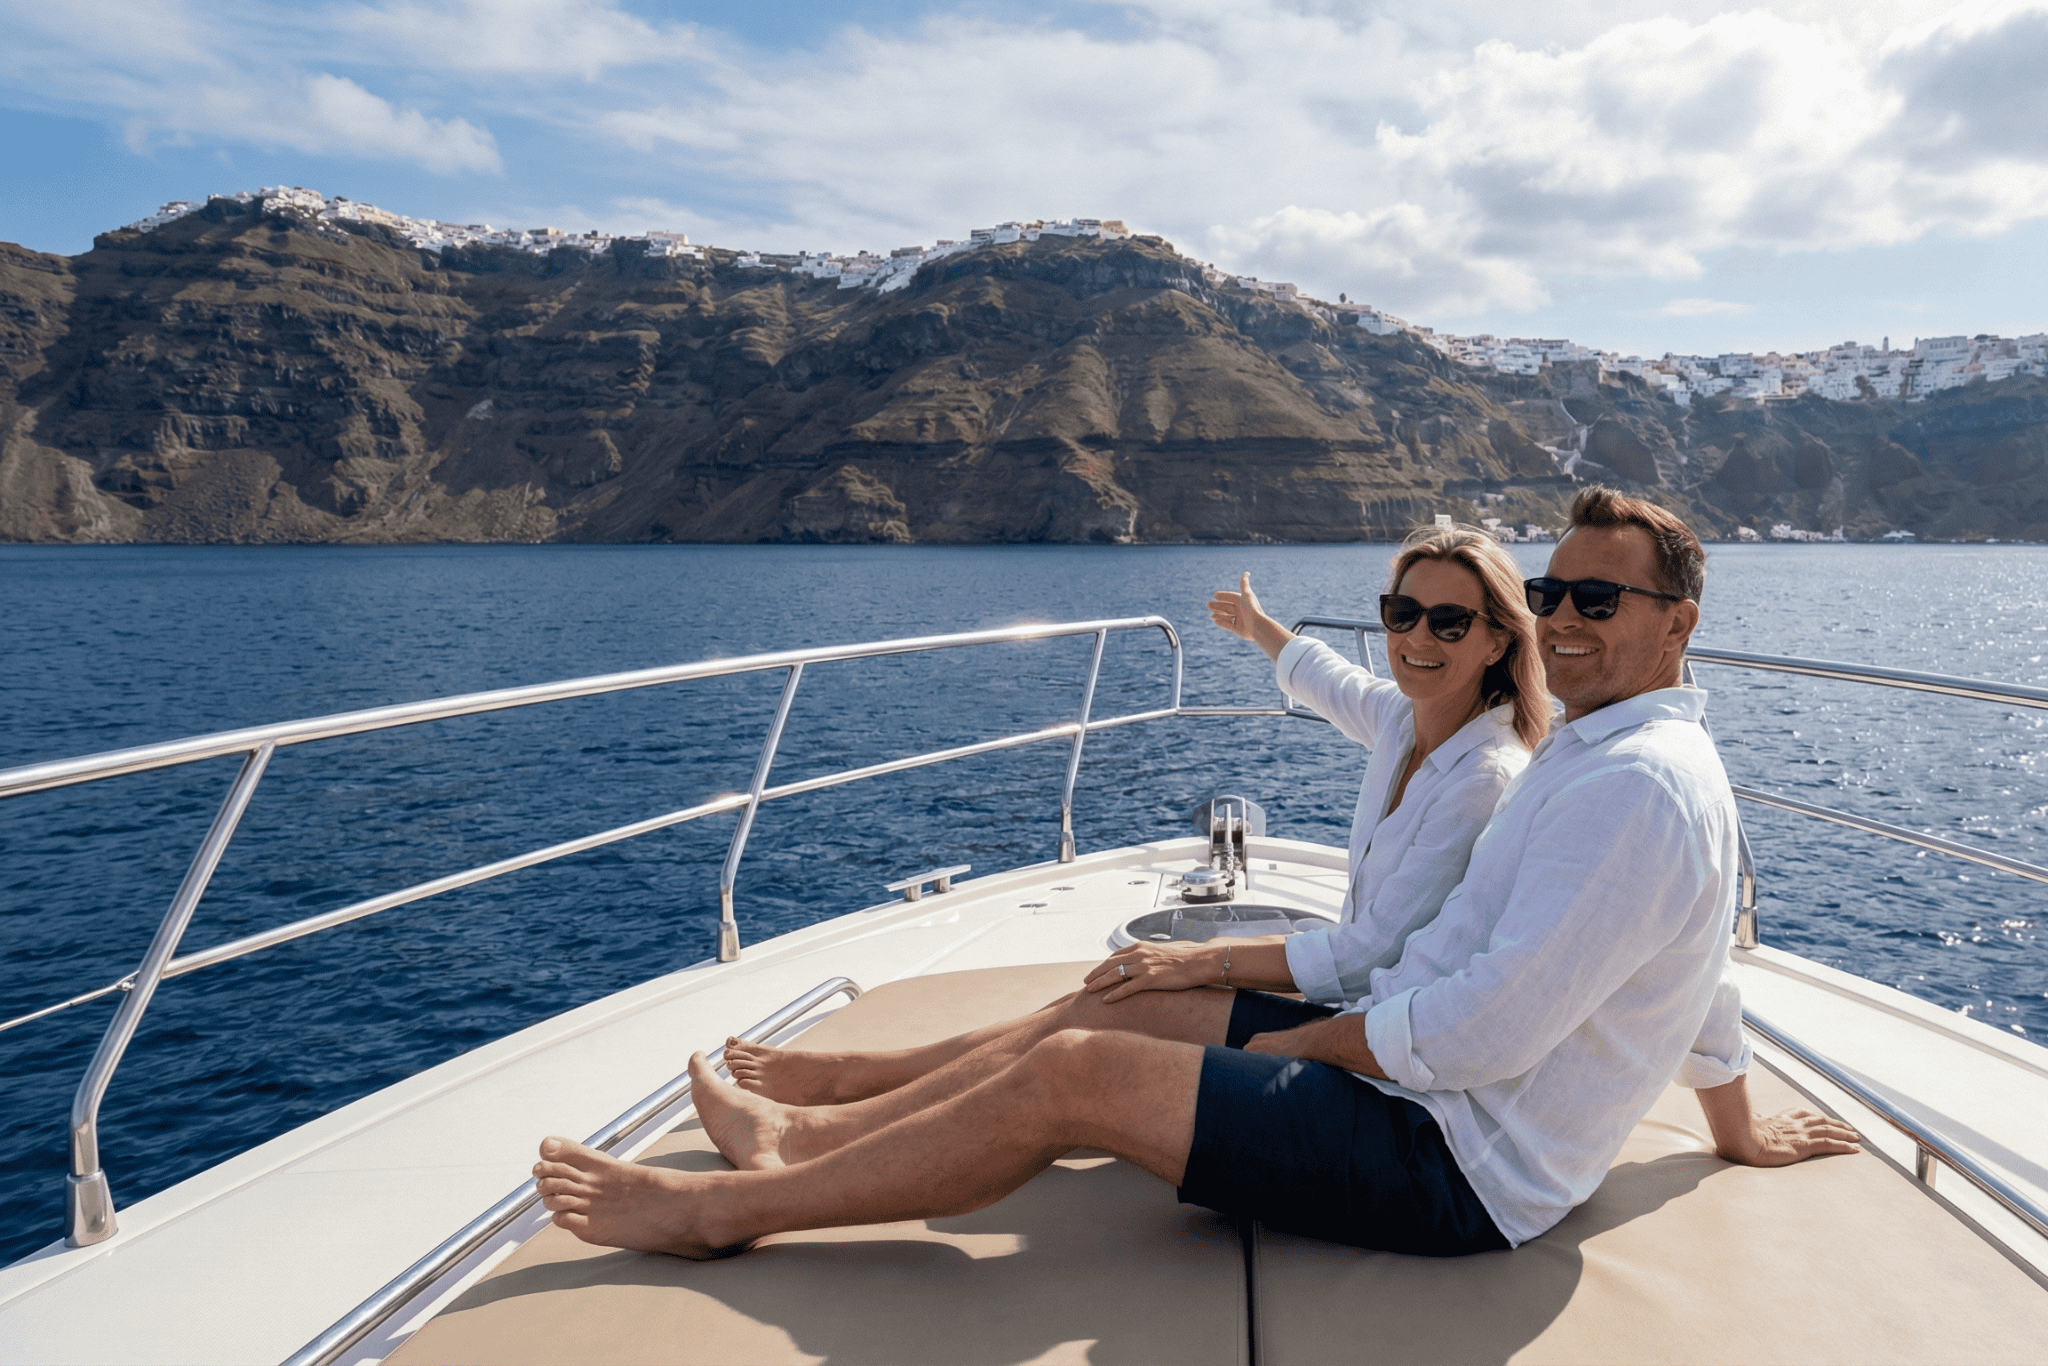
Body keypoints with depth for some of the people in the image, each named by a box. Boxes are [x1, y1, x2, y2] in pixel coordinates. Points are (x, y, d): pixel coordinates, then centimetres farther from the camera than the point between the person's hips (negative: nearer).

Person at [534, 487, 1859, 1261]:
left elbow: (1484, 1031, -27)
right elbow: (1709, 973, 21)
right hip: (1426, 1068, 10)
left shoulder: (1634, 788, -24)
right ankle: (805, 1134, 17)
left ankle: (725, 1208, 0)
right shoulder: (1613, 752, 10)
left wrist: (1304, 1039, -12)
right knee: (1120, 1001, 7)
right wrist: (1738, 1124, 34)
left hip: (1456, 1160, -10)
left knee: (1072, 1076, -16)